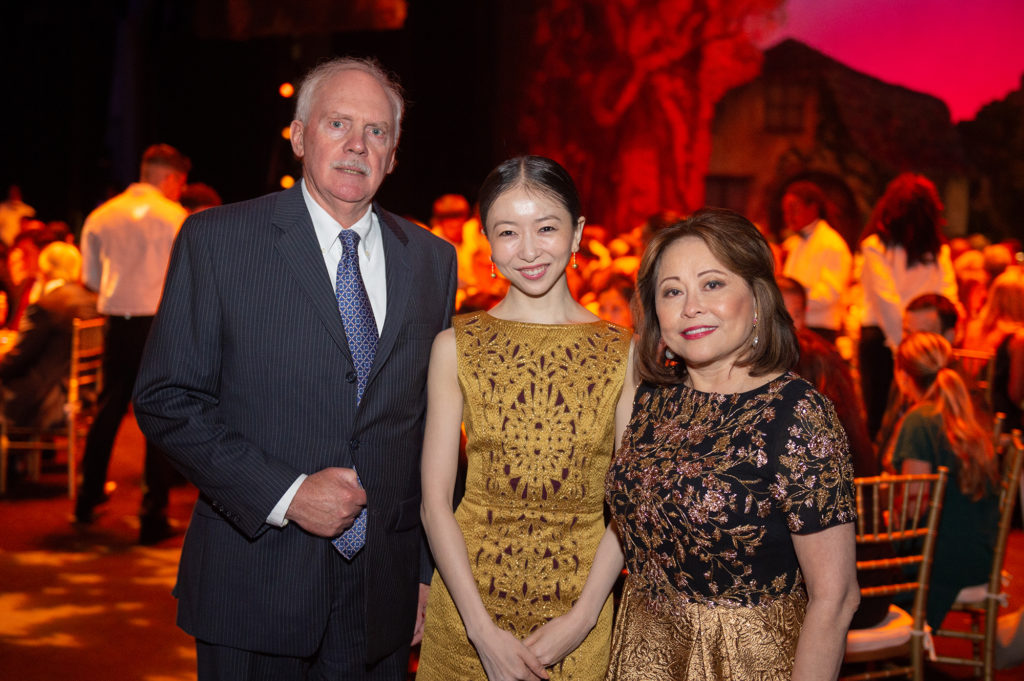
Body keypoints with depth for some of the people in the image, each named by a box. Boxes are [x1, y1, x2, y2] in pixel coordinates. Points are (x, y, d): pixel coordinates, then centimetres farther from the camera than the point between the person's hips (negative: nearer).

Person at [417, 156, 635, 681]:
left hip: (579, 607, 0)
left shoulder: (623, 354, -3)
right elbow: (435, 501, -5)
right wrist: (484, 630, -11)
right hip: (468, 598, 0)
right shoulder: (456, 347, -4)